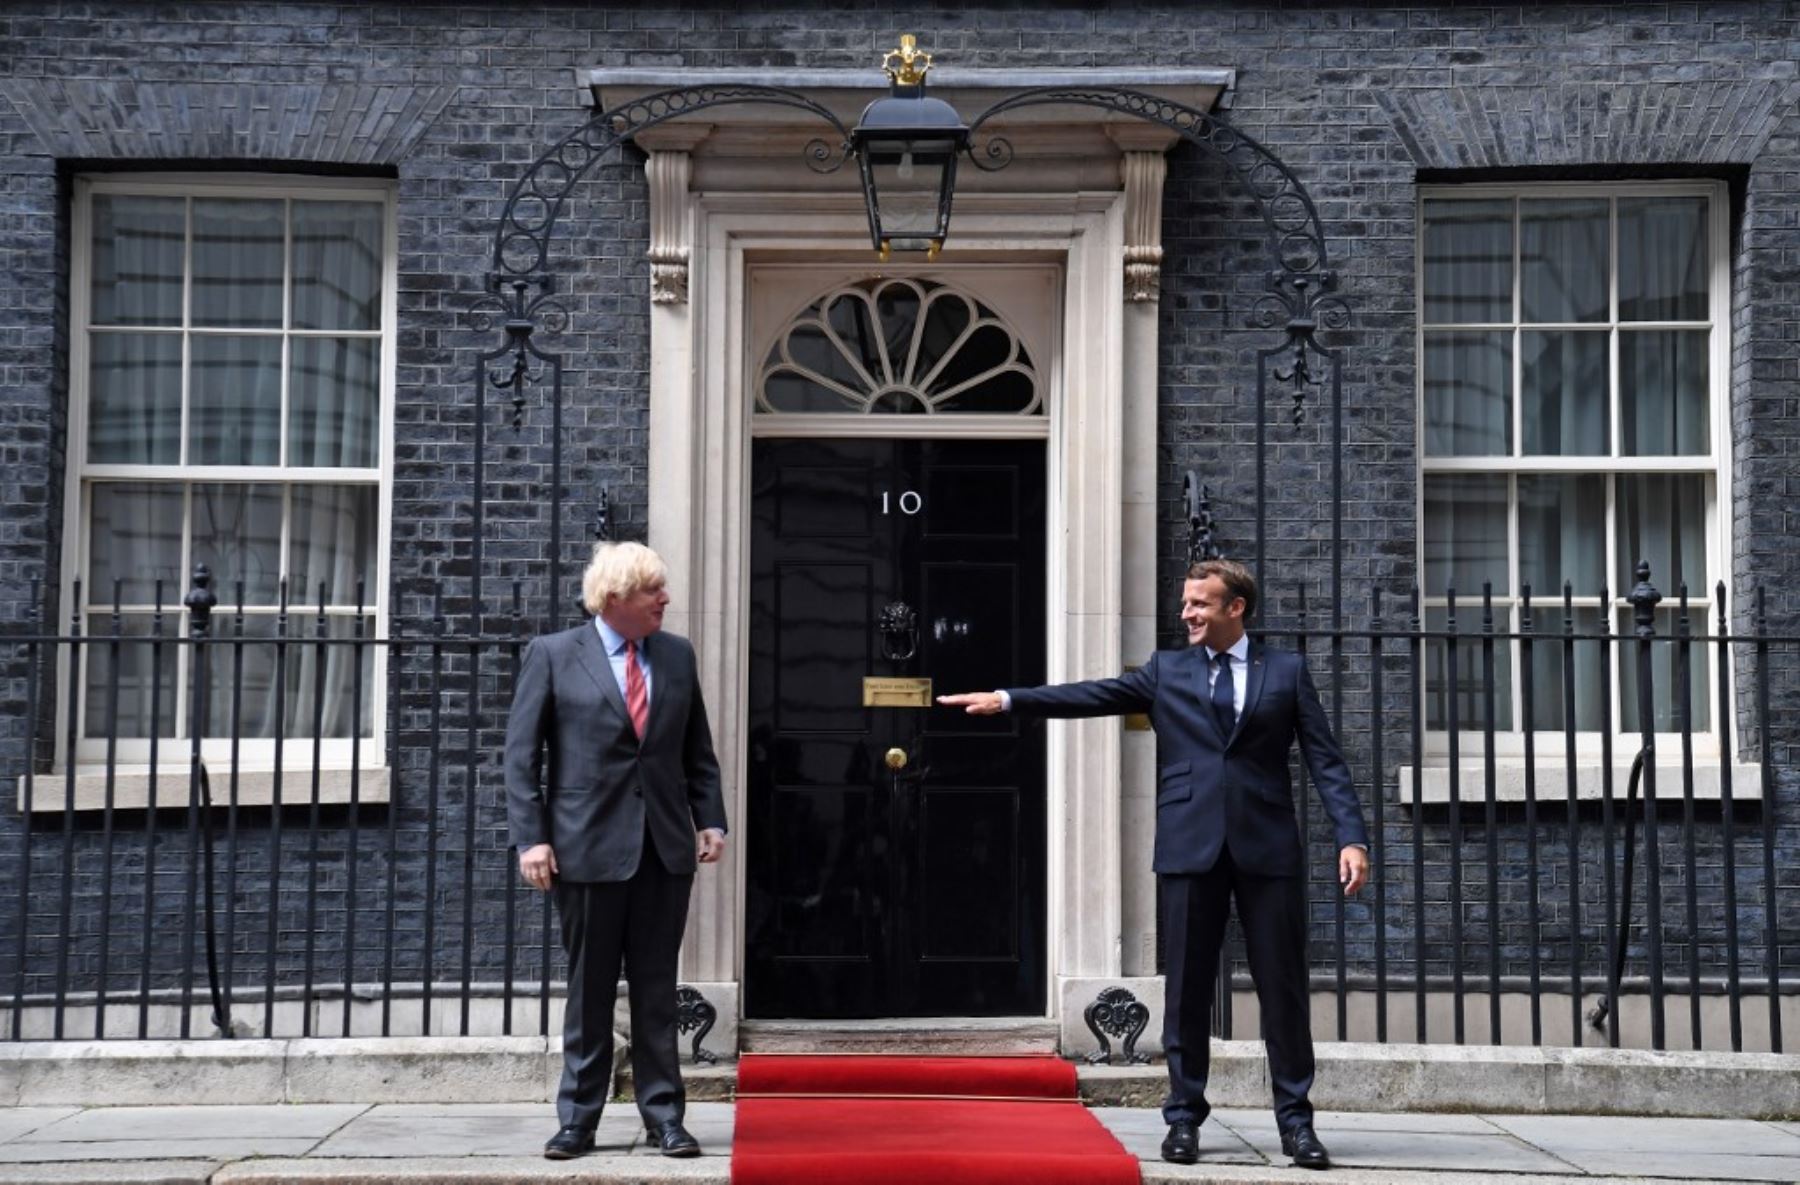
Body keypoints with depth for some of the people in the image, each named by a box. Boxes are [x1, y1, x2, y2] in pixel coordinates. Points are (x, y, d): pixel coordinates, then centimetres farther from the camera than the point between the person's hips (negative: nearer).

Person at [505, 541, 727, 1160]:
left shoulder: (677, 655, 8)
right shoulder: (552, 655, -3)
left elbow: (697, 750, 13)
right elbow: (521, 754, -3)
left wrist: (710, 819, 2)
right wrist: (531, 838, -10)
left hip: (666, 847, 3)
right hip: (589, 847, -3)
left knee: (657, 990, 8)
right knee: (589, 991, 6)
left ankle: (664, 1116, 15)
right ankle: (578, 1119, 17)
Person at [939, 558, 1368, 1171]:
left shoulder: (1286, 671, 7)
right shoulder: (1166, 670, 12)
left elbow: (1326, 760, 3)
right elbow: (1094, 695, 3)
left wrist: (1352, 837, -8)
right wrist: (1008, 699, -9)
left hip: (1268, 847, -1)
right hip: (1190, 847, 1)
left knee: (1283, 986, 3)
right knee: (1187, 988, 5)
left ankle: (1295, 1120, 12)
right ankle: (1185, 1116, 15)